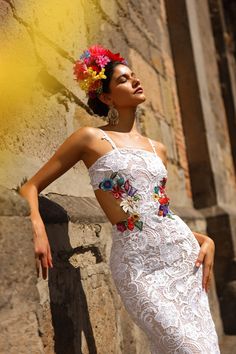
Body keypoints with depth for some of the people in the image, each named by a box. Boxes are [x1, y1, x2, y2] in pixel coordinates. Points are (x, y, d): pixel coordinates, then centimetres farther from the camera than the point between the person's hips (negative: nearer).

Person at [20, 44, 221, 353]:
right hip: (138, 265, -5)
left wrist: (205, 240, 7)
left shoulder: (157, 148, 14)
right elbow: (31, 187, 1)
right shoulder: (91, 138, 0)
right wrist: (38, 230, -18)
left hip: (184, 250, 6)